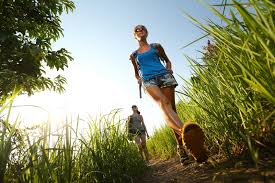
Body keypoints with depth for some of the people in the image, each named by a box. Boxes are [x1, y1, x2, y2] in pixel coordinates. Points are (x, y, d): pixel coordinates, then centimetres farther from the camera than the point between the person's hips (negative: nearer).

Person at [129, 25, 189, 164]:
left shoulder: (156, 46, 23)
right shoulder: (134, 55, 25)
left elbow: (167, 60, 30)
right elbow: (136, 73, 31)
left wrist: (169, 69, 8)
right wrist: (139, 79, 9)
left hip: (164, 75, 1)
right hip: (148, 80, 0)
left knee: (171, 107, -10)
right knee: (163, 104, -29)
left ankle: (181, 147, -5)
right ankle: (183, 132, -49)